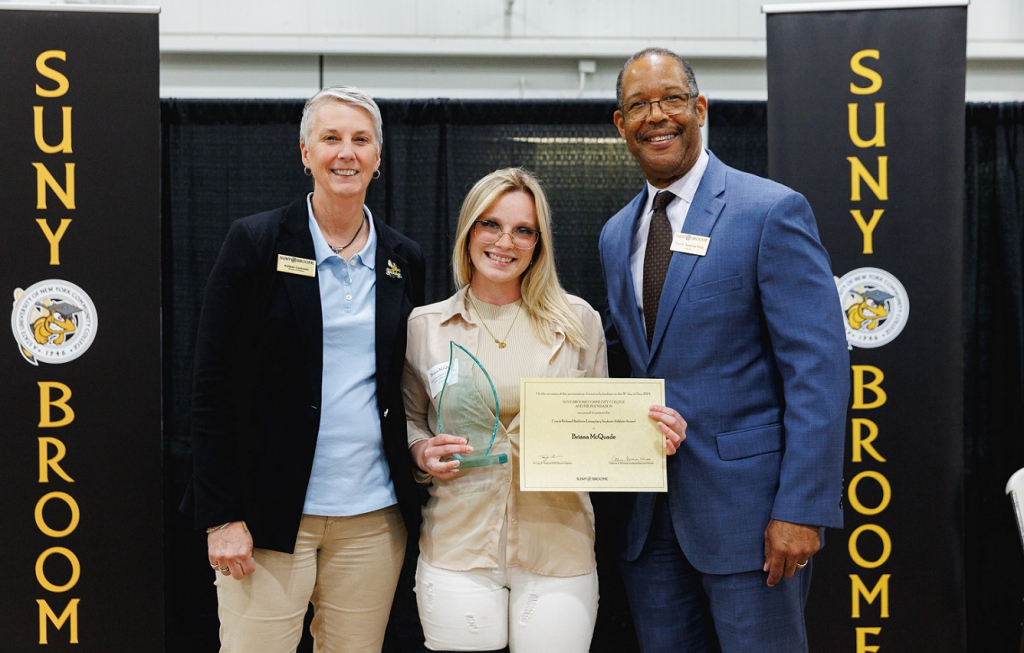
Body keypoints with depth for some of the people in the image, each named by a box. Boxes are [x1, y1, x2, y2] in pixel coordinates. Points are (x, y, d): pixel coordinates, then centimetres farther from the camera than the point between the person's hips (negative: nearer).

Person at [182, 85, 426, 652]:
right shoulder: (255, 243, -2)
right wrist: (222, 516, -10)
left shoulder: (403, 259, 10)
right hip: (271, 514, -3)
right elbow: (212, 387, -5)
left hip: (374, 519, 4)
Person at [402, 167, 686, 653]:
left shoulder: (578, 322, 5)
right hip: (458, 549, 0)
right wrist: (422, 450, -5)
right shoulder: (424, 325, 5)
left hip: (558, 551, 0)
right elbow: (407, 418, 16)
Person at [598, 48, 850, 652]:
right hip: (649, 513, 6)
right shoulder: (616, 235, 13)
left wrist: (801, 509, -19)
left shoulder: (772, 212, -8)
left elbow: (818, 369, -13)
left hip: (746, 509, -6)